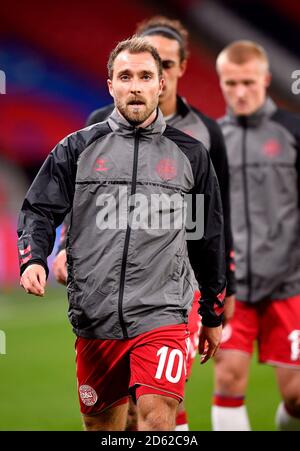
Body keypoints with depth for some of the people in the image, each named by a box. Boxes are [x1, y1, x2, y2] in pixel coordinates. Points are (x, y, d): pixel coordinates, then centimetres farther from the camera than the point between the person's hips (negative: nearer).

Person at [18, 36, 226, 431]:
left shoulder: (190, 154, 9)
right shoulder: (77, 148, 8)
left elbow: (209, 240, 16)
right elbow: (39, 210, 7)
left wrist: (213, 317, 19)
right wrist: (34, 260, -14)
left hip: (161, 315, -1)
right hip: (93, 319, 1)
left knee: (158, 417, -19)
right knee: (101, 423, 10)